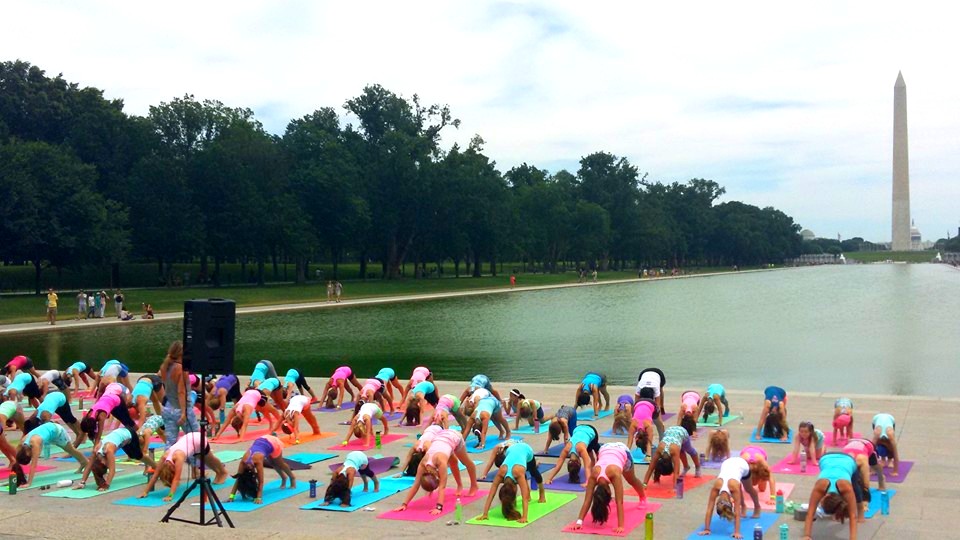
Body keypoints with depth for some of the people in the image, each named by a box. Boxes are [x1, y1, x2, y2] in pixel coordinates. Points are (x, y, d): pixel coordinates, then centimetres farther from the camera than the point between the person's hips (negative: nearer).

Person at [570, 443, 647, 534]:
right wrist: (579, 521, -43)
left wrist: (621, 526, -49)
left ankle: (643, 497, 53)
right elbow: (587, 500, -36)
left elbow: (619, 502, -46)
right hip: (604, 449, 1)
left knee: (632, 480, 24)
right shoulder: (594, 475, -37)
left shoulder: (614, 473, -46)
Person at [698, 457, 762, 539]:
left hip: (742, 464, -1)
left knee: (749, 490, 24)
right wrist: (706, 529, -36)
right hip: (727, 463, 1)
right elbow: (709, 509, -35)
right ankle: (743, 506, 46)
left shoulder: (734, 486, -44)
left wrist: (737, 532, -42)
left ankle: (757, 507, 51)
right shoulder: (716, 486, -37)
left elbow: (737, 512, -40)